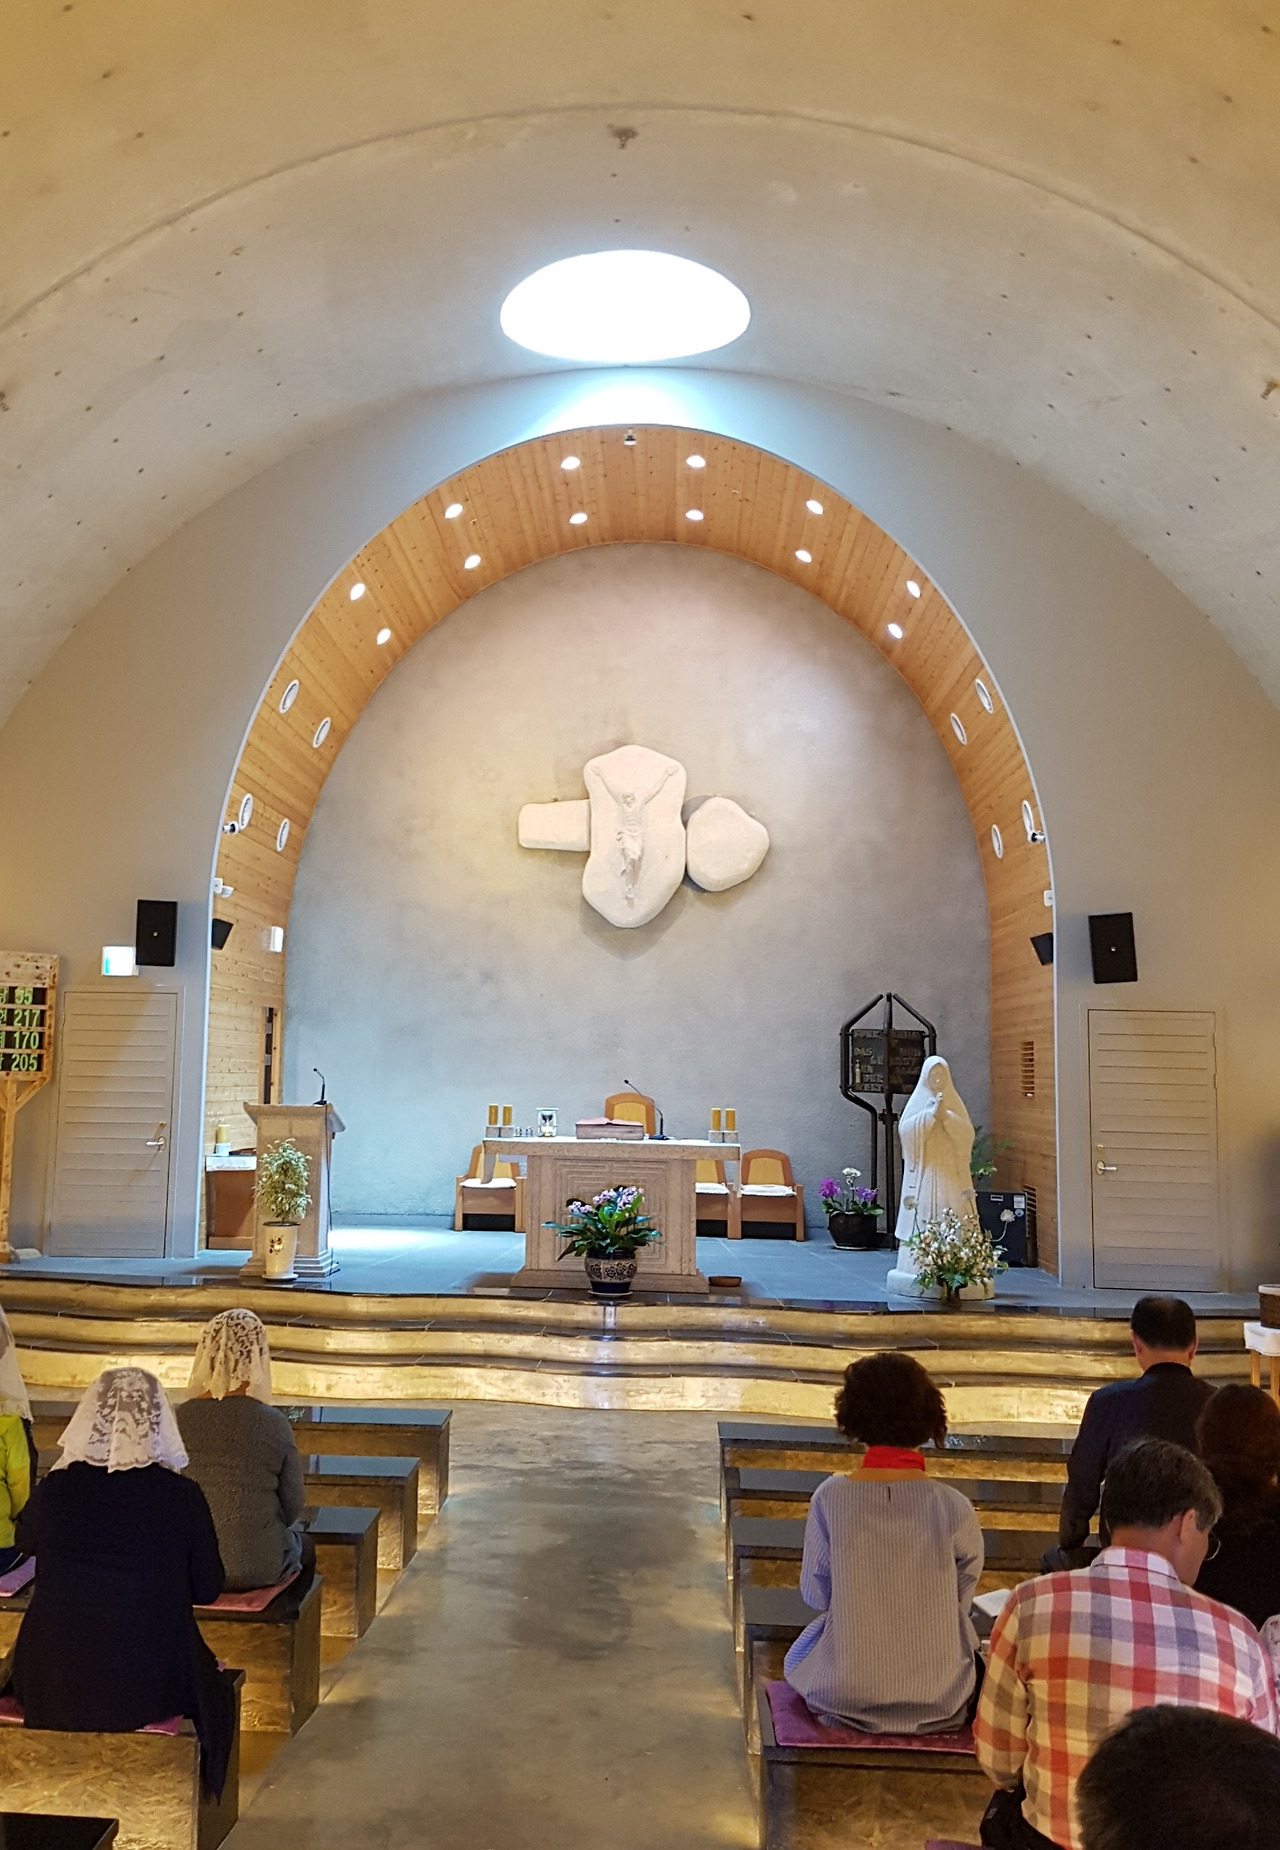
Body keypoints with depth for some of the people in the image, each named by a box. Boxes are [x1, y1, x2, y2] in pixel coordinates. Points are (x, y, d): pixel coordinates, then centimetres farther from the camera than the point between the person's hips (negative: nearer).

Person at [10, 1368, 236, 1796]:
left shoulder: (55, 1488, -10)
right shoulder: (183, 1496, -14)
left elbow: (25, 1539, 14)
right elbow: (208, 1590, -2)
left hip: (49, 1689, 2)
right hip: (150, 1691, -2)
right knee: (216, 1688, 29)